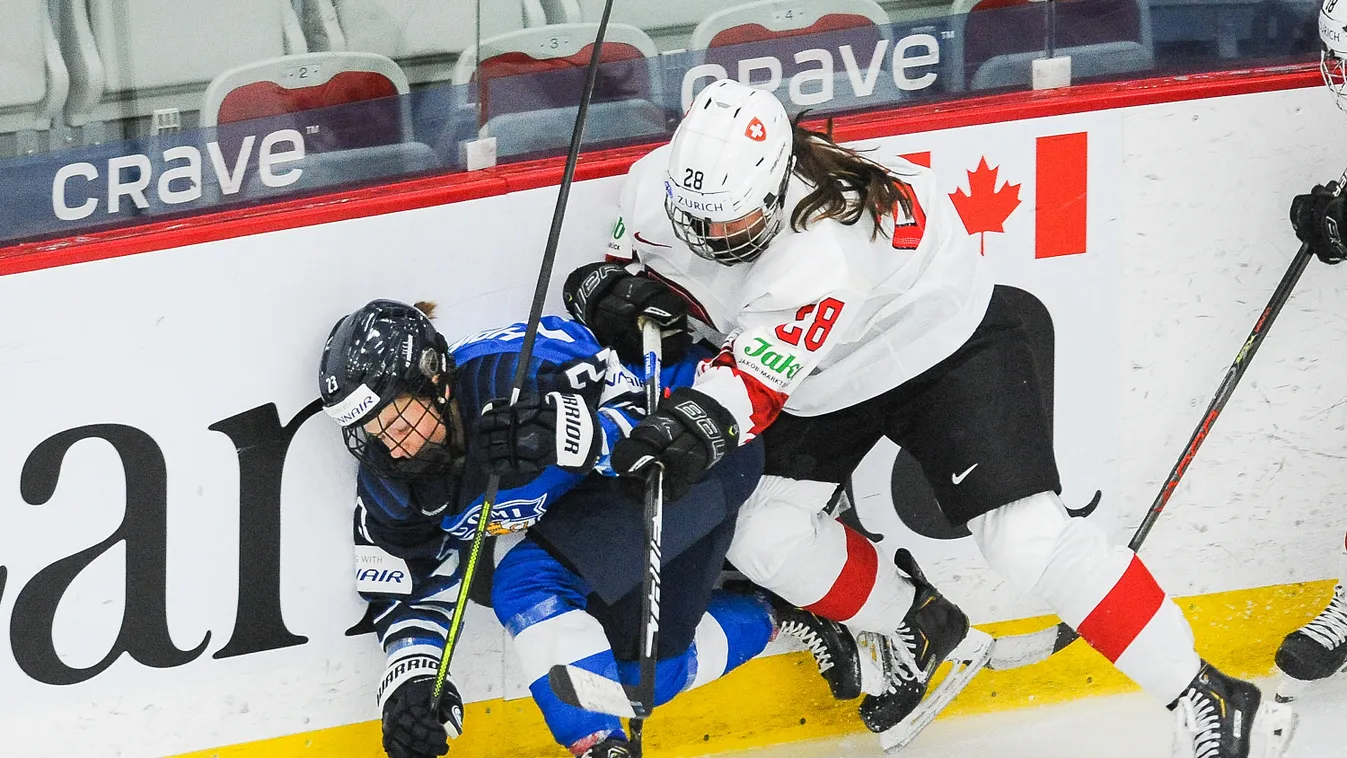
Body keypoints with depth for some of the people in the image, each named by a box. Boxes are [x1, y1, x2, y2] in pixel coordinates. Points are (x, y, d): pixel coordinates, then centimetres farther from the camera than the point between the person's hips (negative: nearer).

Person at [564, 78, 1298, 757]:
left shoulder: (825, 235, -40)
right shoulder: (659, 188, -19)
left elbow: (769, 361, -52)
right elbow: (642, 259, 4)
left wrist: (701, 416, -71)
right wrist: (612, 290, -20)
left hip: (947, 345, -7)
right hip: (825, 384, 8)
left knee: (1026, 535, -20)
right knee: (765, 537, -9)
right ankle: (914, 627, 20)